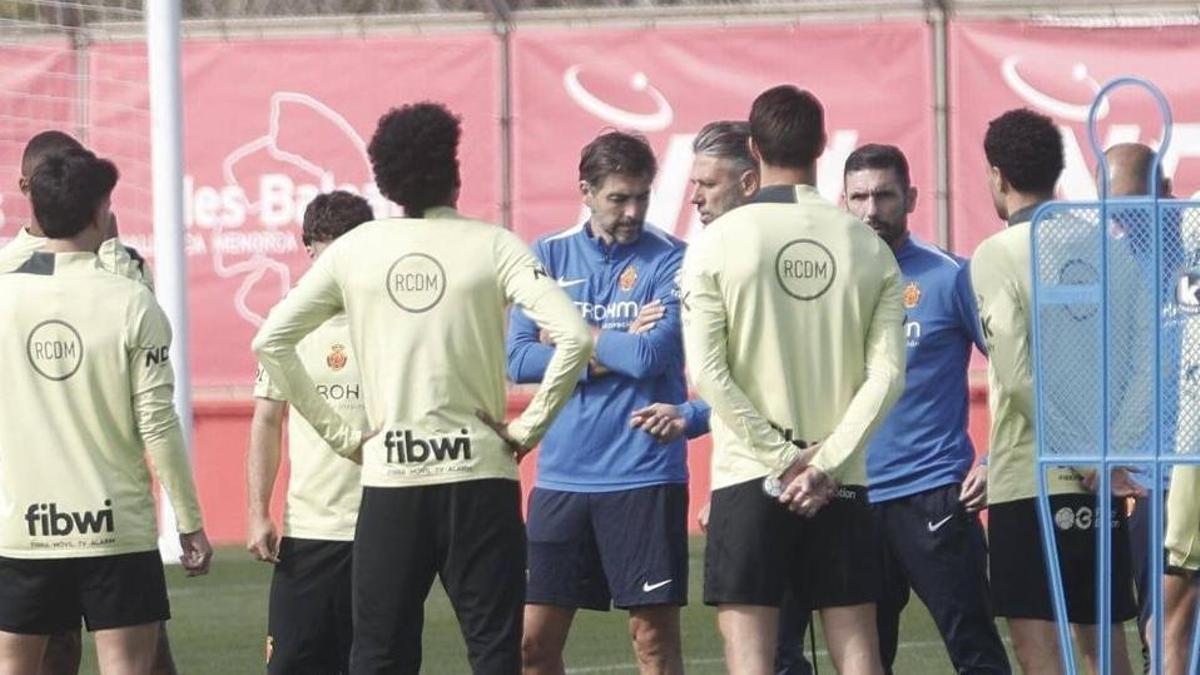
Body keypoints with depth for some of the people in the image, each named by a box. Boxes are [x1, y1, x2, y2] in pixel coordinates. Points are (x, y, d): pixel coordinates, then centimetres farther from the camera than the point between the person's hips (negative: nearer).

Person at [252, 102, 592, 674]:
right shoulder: (491, 246, -3)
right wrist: (529, 428, -4)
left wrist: (338, 433, 7)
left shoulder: (355, 250, 4)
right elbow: (573, 336, -14)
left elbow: (270, 342, 4)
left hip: (388, 477, 2)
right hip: (479, 476, -2)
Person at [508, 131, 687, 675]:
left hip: (643, 476, -3)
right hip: (561, 474, 3)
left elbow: (652, 355, -15)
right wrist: (608, 356, -9)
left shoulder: (670, 261, -2)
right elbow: (519, 359, -1)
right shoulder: (549, 257, 8)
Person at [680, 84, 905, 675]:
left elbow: (707, 372, -10)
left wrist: (783, 457, -7)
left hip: (748, 475, -3)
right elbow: (886, 374, -3)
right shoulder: (867, 246, 3)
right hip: (841, 482, 3)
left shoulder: (718, 242, -4)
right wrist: (823, 463, -6)